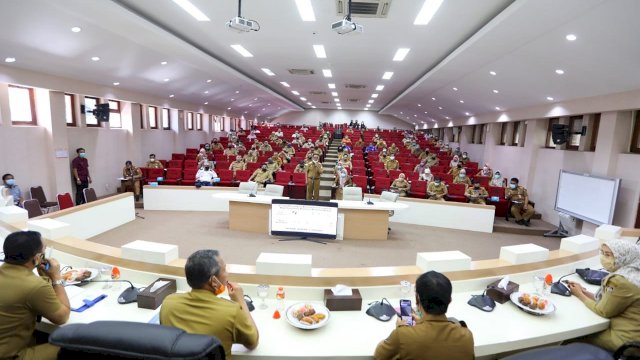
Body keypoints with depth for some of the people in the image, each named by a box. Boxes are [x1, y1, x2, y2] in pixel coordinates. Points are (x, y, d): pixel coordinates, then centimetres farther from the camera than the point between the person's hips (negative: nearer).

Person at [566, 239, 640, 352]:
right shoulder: (631, 273, 3)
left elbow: (603, 311, -15)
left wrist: (580, 295, -3)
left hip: (625, 339, -8)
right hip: (628, 330, 8)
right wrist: (584, 292, 2)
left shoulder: (622, 281, -27)